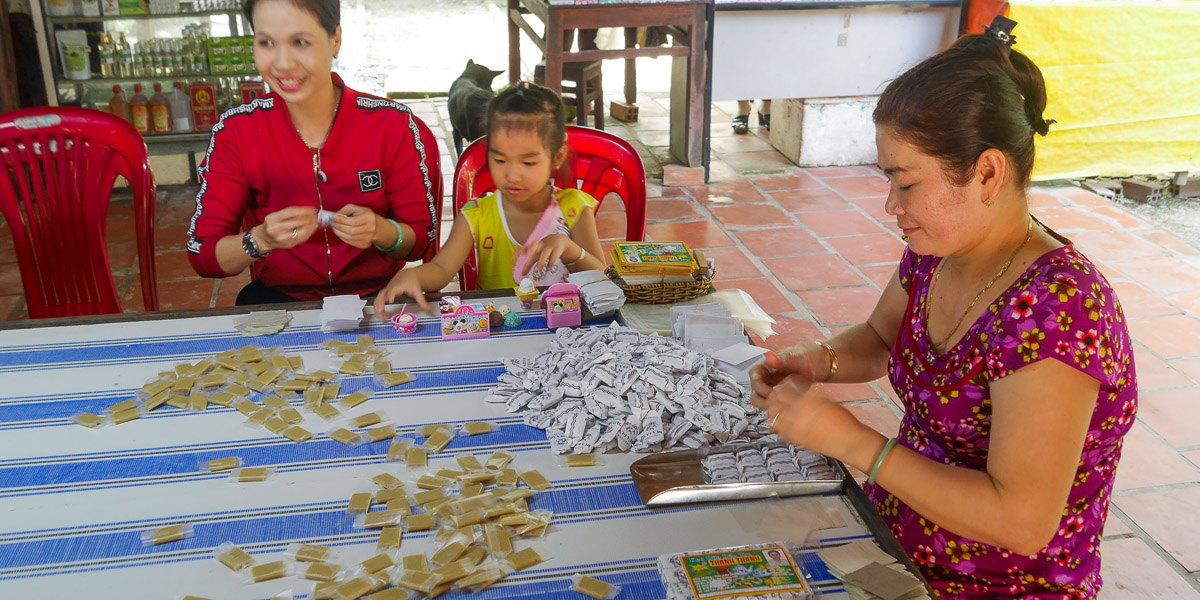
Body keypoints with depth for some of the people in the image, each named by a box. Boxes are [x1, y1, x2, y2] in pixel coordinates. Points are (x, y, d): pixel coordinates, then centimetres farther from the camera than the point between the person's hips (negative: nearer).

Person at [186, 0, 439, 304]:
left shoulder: (394, 126, -7)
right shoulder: (235, 132, -4)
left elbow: (422, 239, 0)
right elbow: (201, 256, -3)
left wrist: (379, 231, -22)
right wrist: (261, 240, -23)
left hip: (375, 296, -1)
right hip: (280, 299, 2)